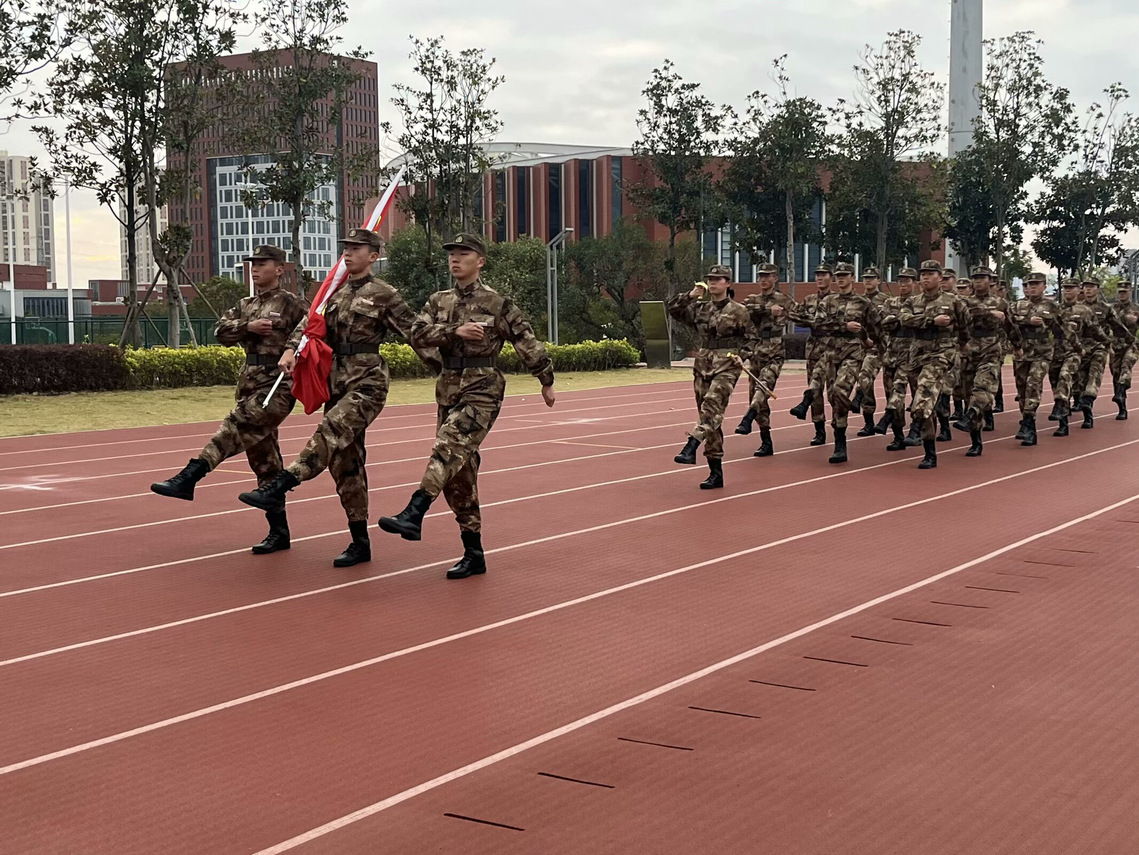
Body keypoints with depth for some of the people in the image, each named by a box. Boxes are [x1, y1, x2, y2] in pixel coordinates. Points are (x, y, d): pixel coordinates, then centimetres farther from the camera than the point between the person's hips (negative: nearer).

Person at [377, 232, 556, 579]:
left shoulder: (498, 303, -2)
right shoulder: (439, 301, 12)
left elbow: (527, 343, 2)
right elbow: (418, 334, -3)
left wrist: (546, 381, 6)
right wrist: (455, 331, -16)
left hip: (482, 390, -6)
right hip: (449, 389, 6)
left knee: (448, 448, -28)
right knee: (458, 472, 6)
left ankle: (413, 516, -39)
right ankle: (473, 555, 13)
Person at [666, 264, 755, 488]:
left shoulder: (738, 311, 1)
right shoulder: (700, 309, 11)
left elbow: (751, 337, 6)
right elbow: (673, 309, 9)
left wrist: (742, 356, -9)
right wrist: (690, 296, -3)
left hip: (726, 366, -5)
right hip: (703, 366, 5)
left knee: (712, 403, -30)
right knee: (709, 416, 4)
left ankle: (691, 447, -40)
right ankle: (716, 473, 9)